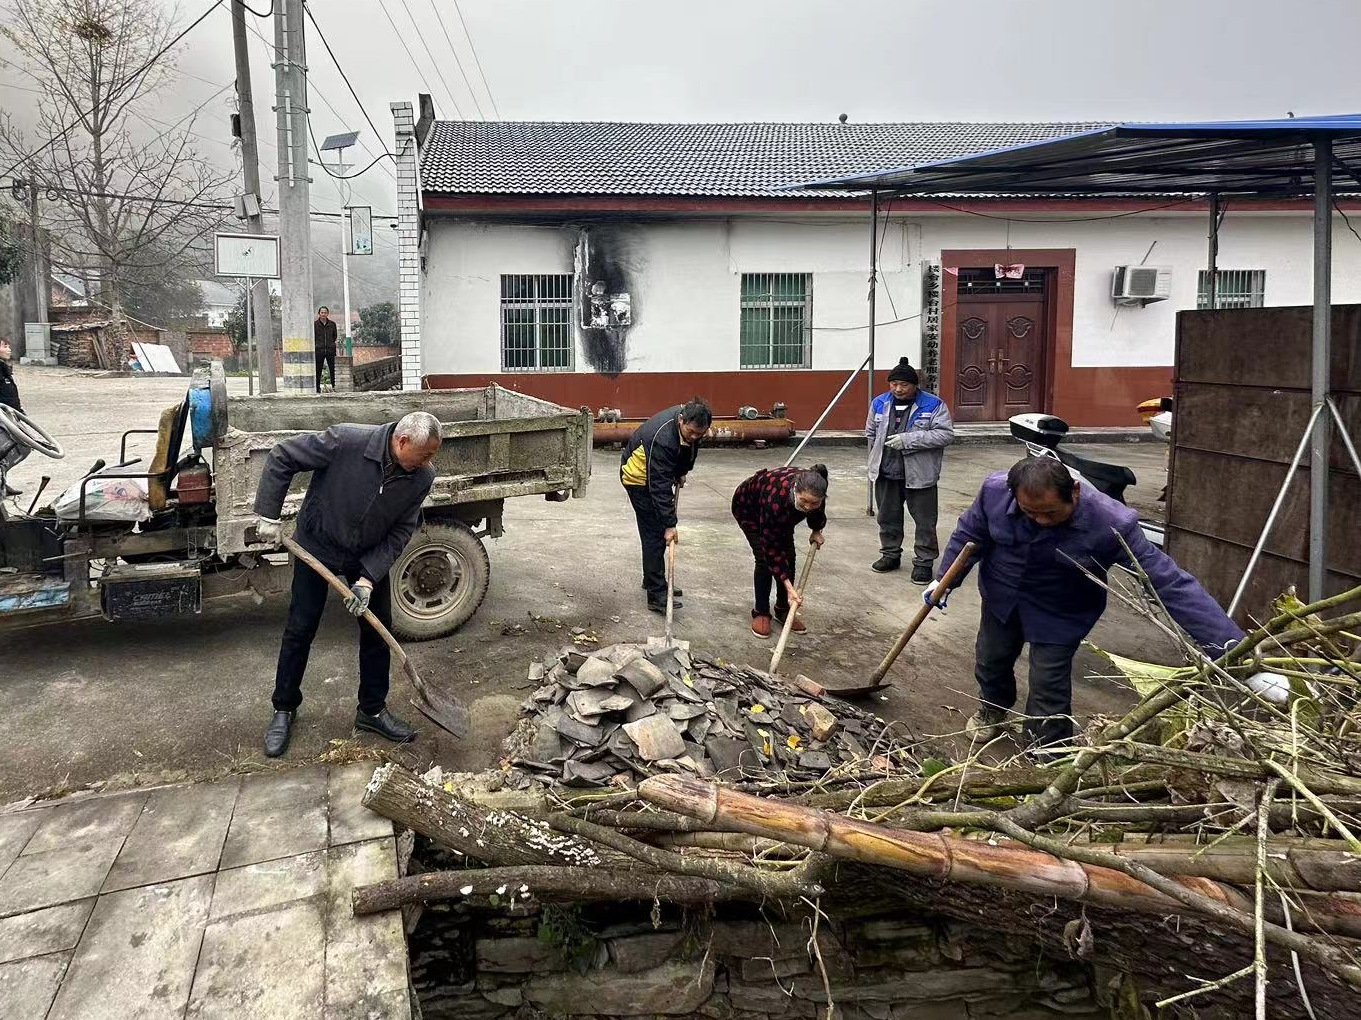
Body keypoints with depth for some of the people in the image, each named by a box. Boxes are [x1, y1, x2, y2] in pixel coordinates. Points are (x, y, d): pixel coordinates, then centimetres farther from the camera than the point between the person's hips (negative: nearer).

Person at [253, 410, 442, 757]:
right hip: (317, 546, -3)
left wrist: (368, 578, -20)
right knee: (300, 630, 3)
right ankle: (284, 710, 22)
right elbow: (281, 458, -20)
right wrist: (268, 516, -22)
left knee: (377, 630, 6)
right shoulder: (346, 441, -31)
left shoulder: (421, 478, -19)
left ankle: (372, 710, 24)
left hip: (371, 556, 4)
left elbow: (400, 533, -12)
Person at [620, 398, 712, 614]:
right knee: (655, 534, -12)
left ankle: (652, 580, 28)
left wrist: (682, 472, 7)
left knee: (657, 531, 13)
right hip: (639, 477, -8)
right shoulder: (663, 438, -39)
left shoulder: (691, 423, -15)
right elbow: (660, 486, -37)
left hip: (660, 473, 8)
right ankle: (657, 595, -10)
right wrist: (669, 524, -36)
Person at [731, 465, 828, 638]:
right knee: (765, 558, -15)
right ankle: (760, 613, -1)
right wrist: (788, 586, -38)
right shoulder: (776, 498, -46)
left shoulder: (813, 490, -33)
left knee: (788, 557, -4)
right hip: (748, 507, -5)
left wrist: (816, 530, 0)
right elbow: (771, 547, -37)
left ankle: (783, 610, 11)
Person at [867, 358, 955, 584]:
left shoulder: (933, 405, -9)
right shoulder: (880, 403, 5)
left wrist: (908, 439, -23)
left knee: (925, 521, 2)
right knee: (888, 517, 15)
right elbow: (870, 433, 19)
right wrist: (880, 456, 13)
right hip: (886, 473, 4)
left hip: (919, 475, -4)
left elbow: (946, 434, -17)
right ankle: (891, 554, 31)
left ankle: (924, 562, 13)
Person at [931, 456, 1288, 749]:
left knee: (1048, 687, -3)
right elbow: (969, 535, -7)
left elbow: (1170, 585, -36)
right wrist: (944, 580, 3)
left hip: (1060, 614, -3)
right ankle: (993, 707, 56)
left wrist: (1239, 653, -38)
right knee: (990, 660, 22)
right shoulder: (995, 490, -30)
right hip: (1000, 597, 3)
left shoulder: (1110, 523, -38)